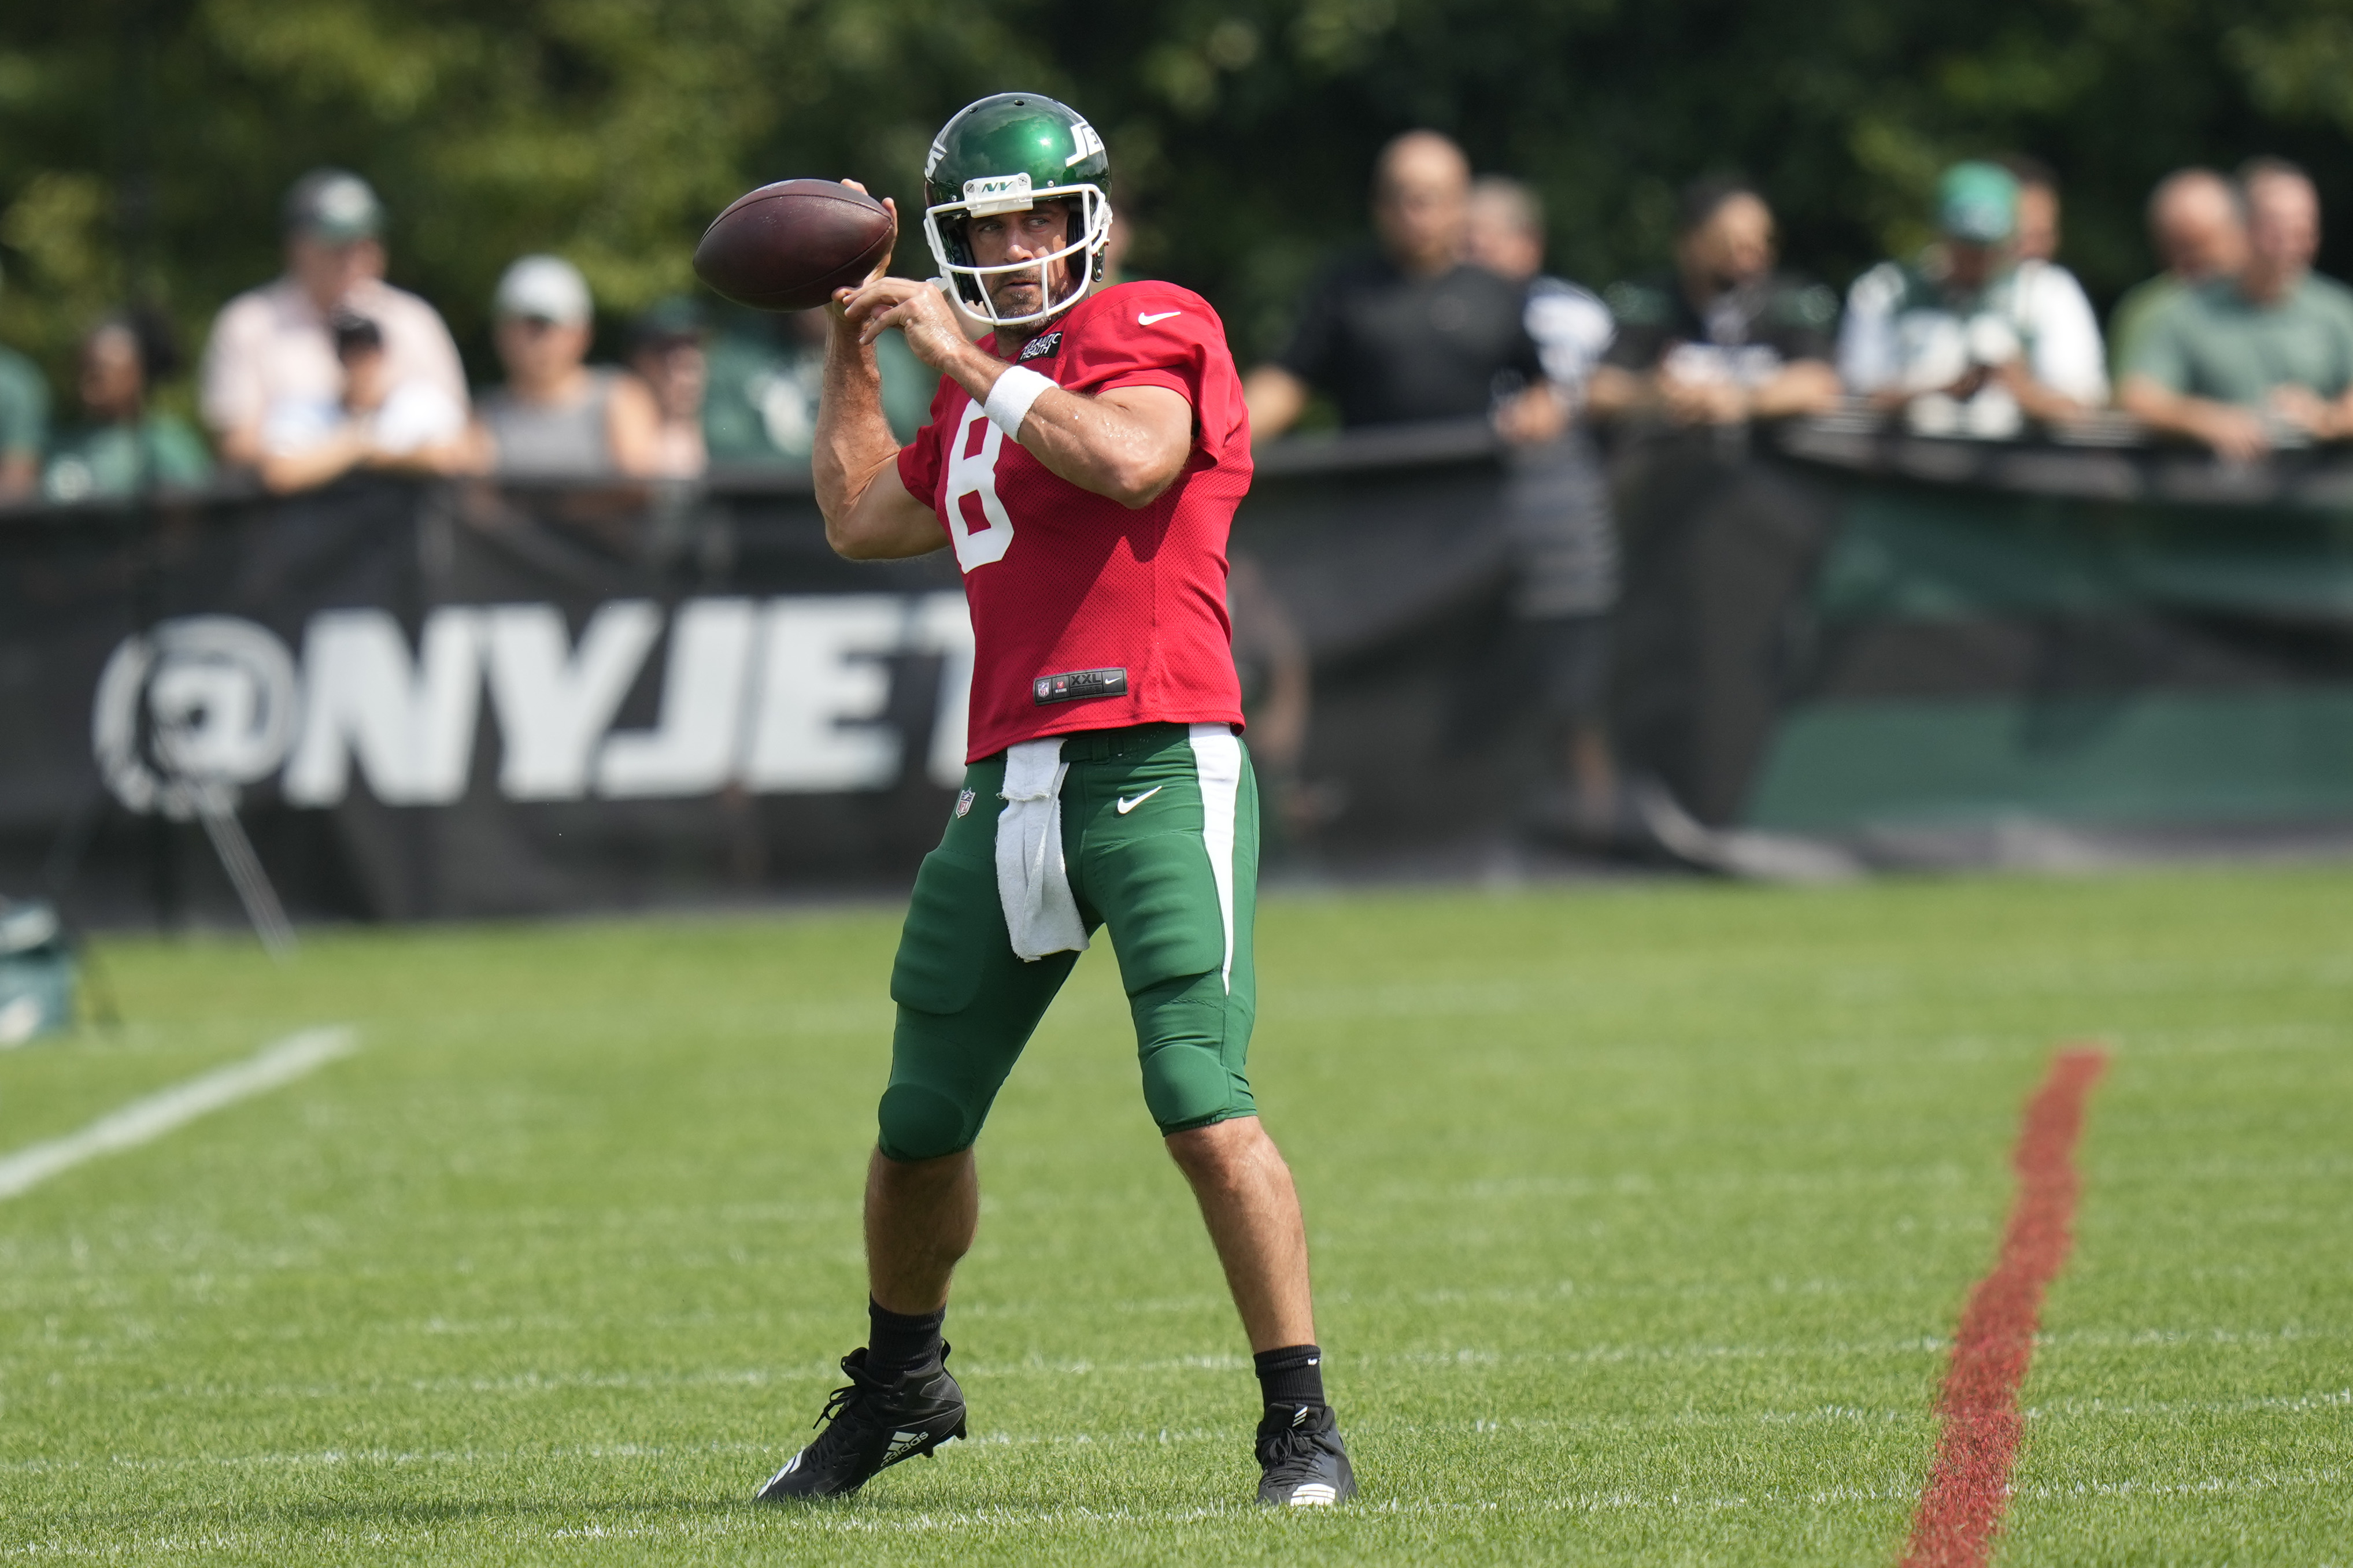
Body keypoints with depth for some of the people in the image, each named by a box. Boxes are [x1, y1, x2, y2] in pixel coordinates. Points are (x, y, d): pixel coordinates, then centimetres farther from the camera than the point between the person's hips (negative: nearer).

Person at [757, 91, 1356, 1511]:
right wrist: (853, 350, 31)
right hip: (1012, 787, 7)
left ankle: (1303, 1424, -10)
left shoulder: (1155, 328, -1)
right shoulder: (981, 394, 22)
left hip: (1159, 765, -7)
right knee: (920, 1130, 12)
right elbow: (864, 522, 34)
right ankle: (900, 1386, 34)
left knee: (1205, 1110, -17)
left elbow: (1132, 456, -21)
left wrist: (966, 356, -14)